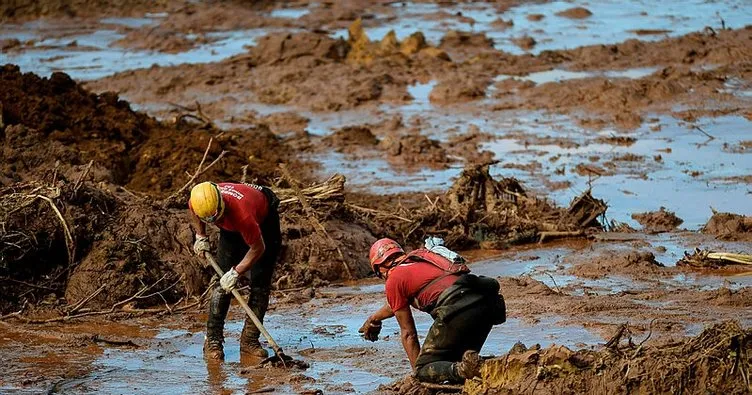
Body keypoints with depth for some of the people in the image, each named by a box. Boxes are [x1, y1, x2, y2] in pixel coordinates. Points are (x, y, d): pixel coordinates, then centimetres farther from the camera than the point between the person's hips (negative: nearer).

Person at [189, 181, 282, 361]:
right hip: (231, 228, 4)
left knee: (260, 283, -10)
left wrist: (236, 272, -28)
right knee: (222, 282, -6)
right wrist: (201, 236, -3)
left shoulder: (241, 212, -45)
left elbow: (258, 248, -31)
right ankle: (212, 341, -5)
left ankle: (249, 341, -3)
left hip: (264, 221, -4)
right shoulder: (197, 201, -29)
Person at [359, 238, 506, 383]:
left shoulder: (394, 279, 12)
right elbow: (399, 304, 53)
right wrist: (374, 318, 69)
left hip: (458, 307, -8)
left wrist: (418, 370, 23)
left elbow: (408, 333, 14)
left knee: (423, 369, 3)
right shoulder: (420, 258, 34)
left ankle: (462, 370, -26)